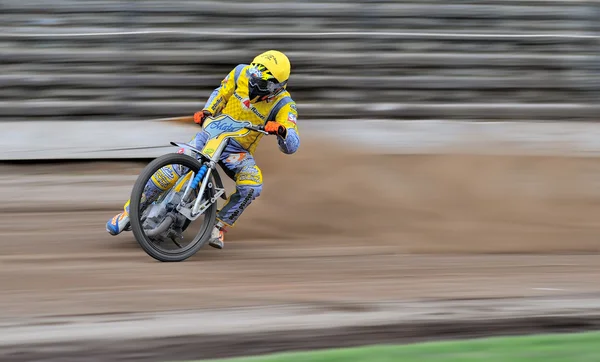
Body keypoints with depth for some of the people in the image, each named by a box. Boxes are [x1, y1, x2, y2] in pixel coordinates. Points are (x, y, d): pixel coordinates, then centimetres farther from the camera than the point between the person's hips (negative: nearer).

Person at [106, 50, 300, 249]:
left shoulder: (283, 104, -14)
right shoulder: (241, 73, -8)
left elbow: (291, 146, -19)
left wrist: (281, 130, -41)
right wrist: (206, 111, -7)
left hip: (239, 151, 0)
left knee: (252, 186, -32)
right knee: (174, 169, -25)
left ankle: (219, 226, -13)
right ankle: (129, 211, -13)